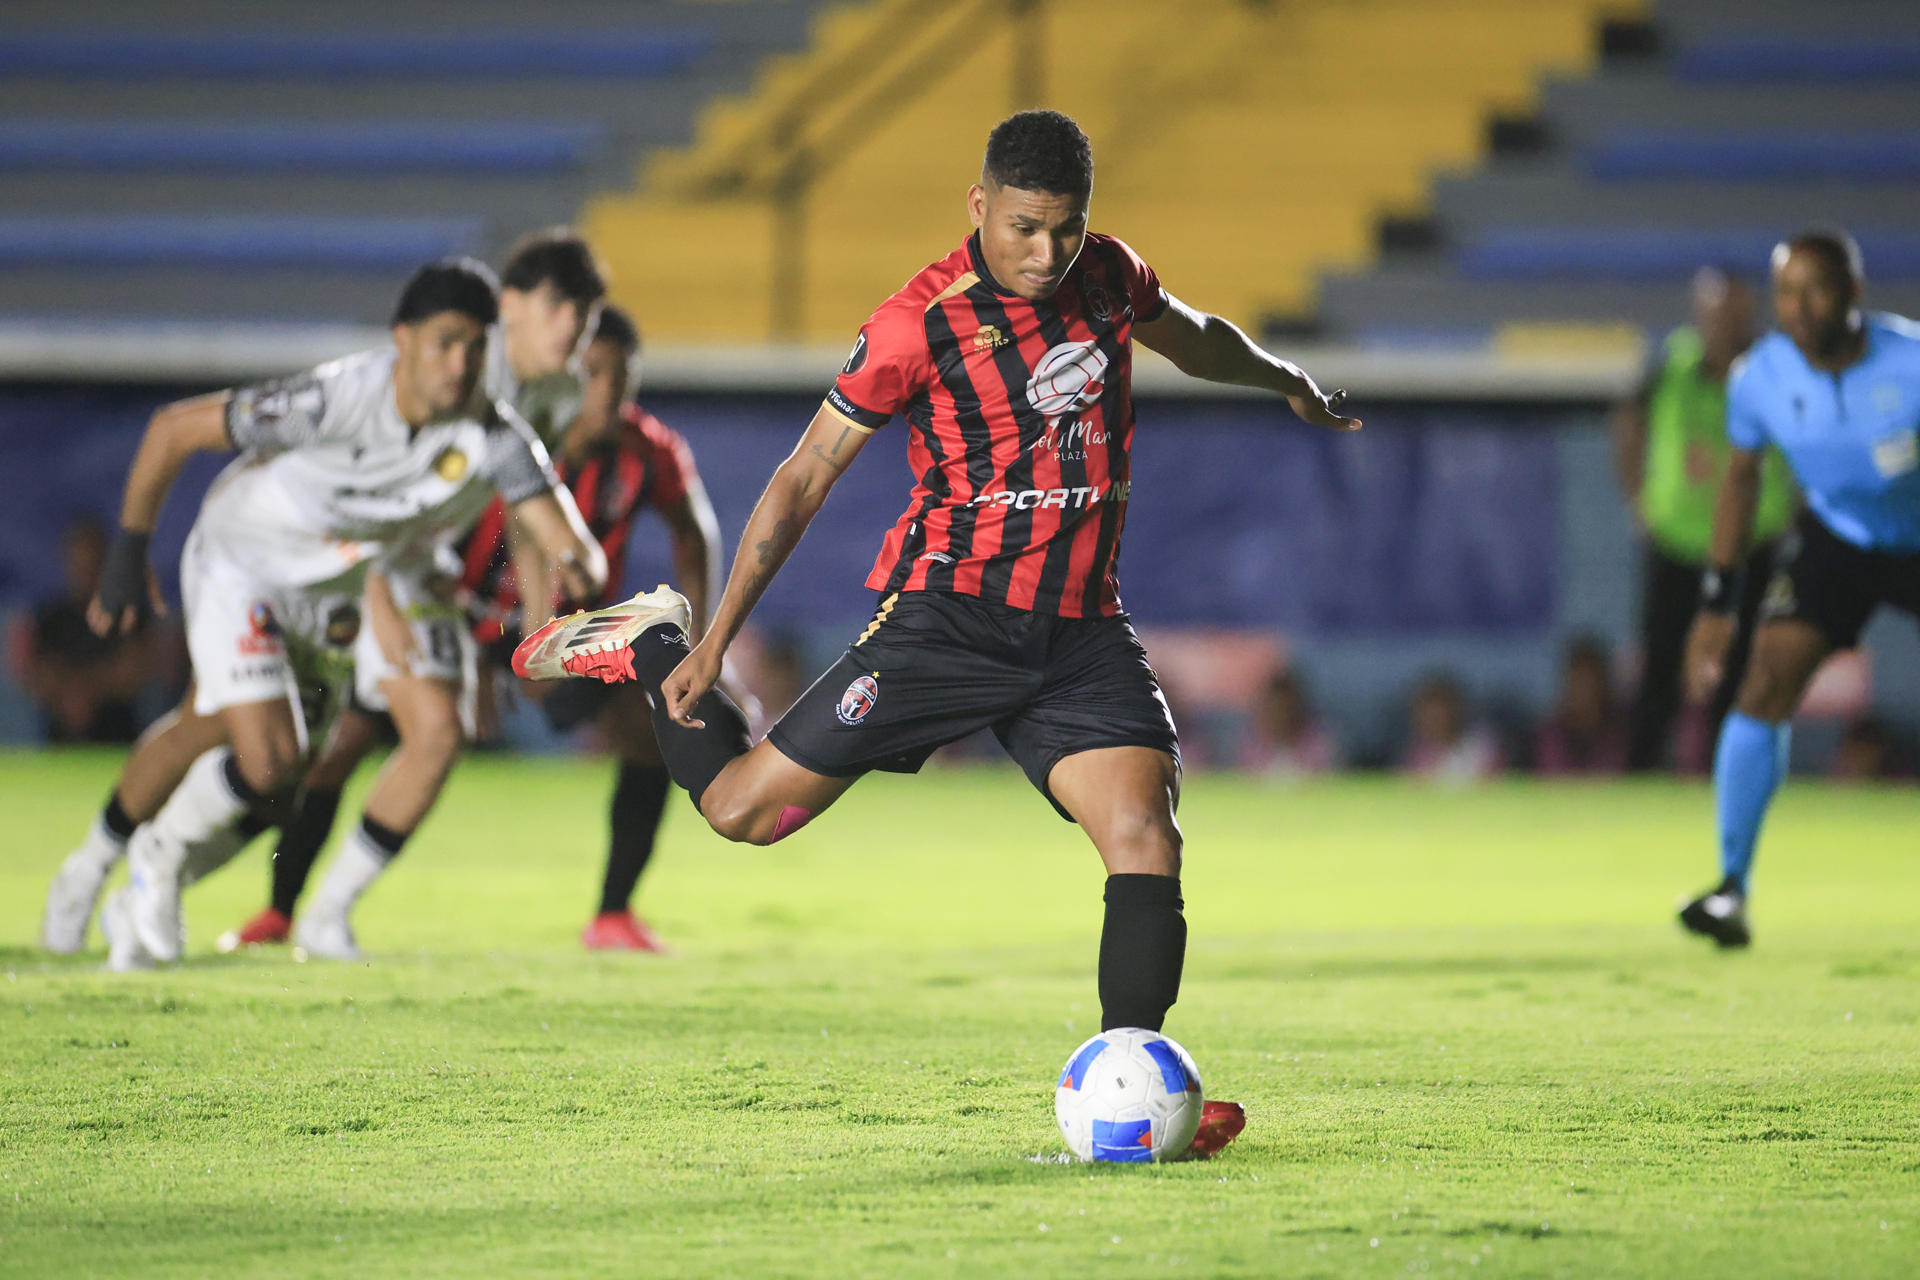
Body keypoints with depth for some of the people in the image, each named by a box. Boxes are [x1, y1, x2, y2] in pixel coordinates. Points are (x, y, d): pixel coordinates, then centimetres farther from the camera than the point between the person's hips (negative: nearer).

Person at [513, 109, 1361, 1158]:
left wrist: (1287, 381, 47)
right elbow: (802, 481, -5)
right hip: (947, 615, -4)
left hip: (1080, 632, 4)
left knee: (1146, 838, -17)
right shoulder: (921, 323, -11)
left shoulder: (1108, 276, 5)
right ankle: (653, 648, 24)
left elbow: (1191, 335, 31)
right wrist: (713, 646, -5)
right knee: (742, 809, -3)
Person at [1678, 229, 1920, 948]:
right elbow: (1743, 473, 2)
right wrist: (1716, 602, 1)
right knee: (1765, 686, -15)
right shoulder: (1760, 379, -18)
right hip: (1835, 536, 2)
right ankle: (1732, 889, -7)